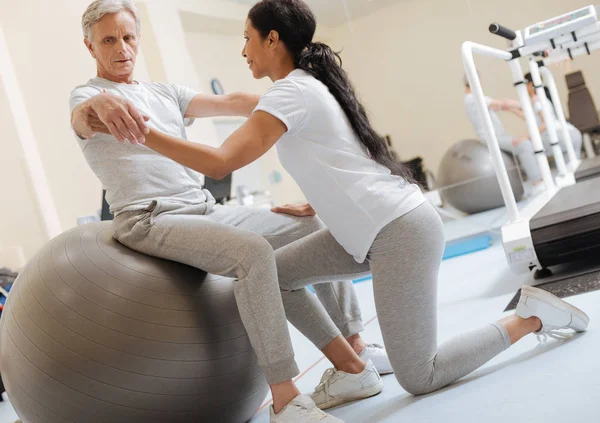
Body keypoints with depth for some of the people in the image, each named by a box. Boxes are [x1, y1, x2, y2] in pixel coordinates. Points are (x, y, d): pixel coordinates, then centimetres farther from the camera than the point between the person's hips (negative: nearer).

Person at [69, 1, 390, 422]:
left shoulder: (165, 93, 22)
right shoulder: (88, 94, 1)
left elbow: (232, 102, 12)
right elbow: (80, 119, -25)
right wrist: (99, 104, -50)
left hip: (207, 209, 8)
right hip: (151, 221, -8)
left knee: (315, 227, 3)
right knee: (253, 250, -33)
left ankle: (353, 347, 8)